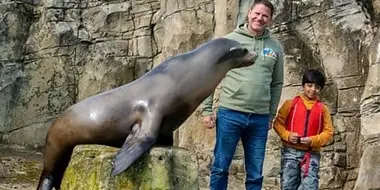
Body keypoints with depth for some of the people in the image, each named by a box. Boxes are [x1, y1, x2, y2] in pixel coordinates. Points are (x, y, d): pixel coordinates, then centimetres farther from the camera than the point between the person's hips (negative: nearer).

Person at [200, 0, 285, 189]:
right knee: (220, 168, 5)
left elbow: (277, 84, 13)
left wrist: (271, 116, 11)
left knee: (255, 174, 9)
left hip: (260, 118, 2)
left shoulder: (276, 48, 8)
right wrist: (206, 109, -4)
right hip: (229, 113, -2)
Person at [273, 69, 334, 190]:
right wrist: (287, 135, -12)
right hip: (290, 152, 0)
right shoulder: (291, 103, 6)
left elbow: (328, 132, 4)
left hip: (312, 154, 0)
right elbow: (278, 123, 5)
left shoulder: (322, 108, 7)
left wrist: (313, 141, -12)